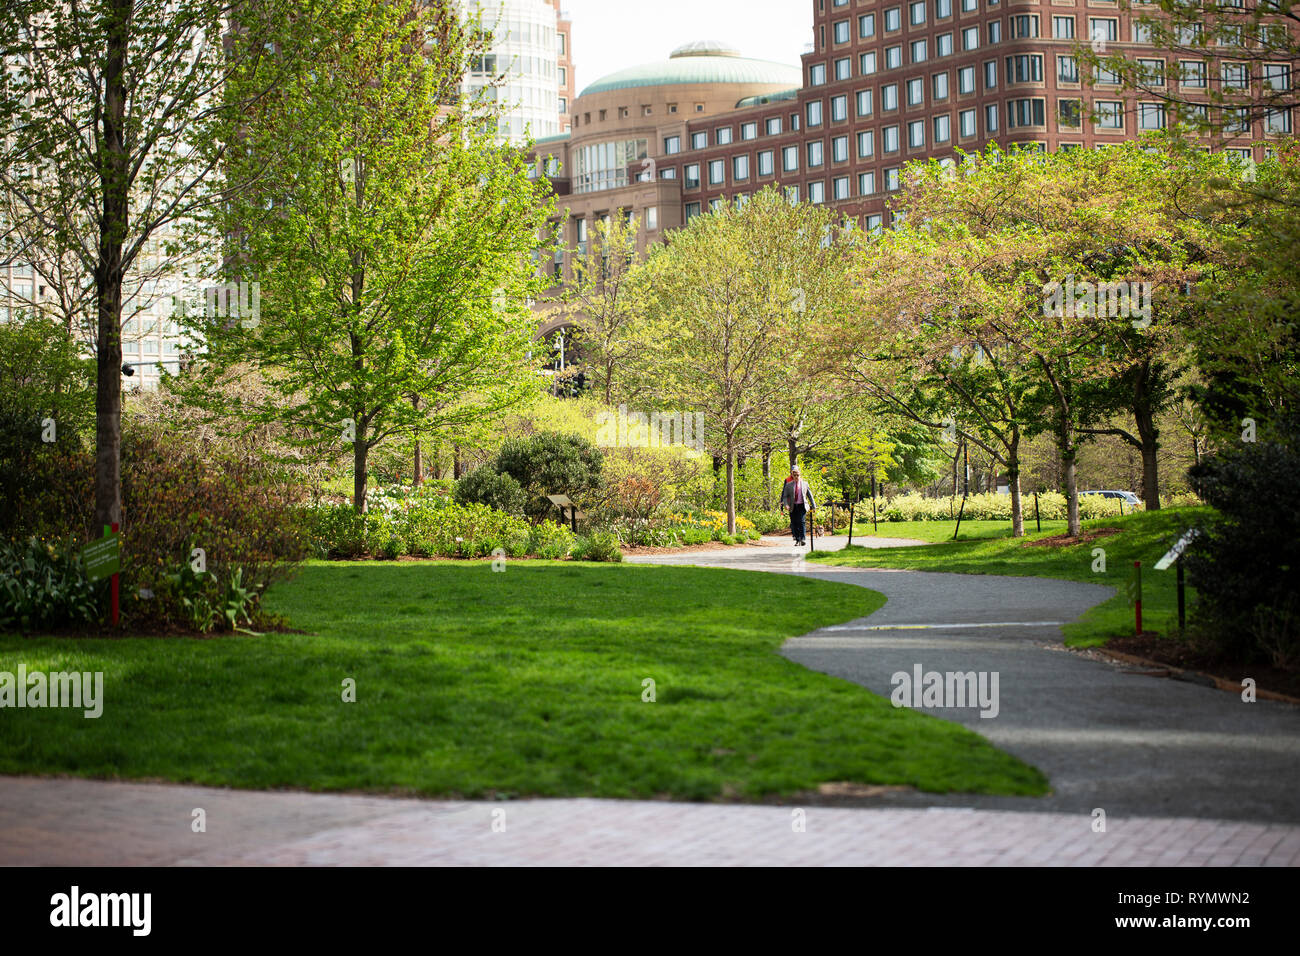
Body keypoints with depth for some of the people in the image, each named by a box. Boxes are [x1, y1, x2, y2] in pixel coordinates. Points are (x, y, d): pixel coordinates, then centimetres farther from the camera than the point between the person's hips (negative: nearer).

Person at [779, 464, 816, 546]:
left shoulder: (805, 484, 8)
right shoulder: (789, 484, 6)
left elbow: (810, 495, 13)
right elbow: (785, 496, 4)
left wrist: (813, 505, 13)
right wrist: (785, 504, -14)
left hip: (802, 506, -1)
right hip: (793, 506, 1)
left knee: (801, 521, -15)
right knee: (794, 523, 1)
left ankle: (802, 539, -17)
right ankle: (797, 540, 9)